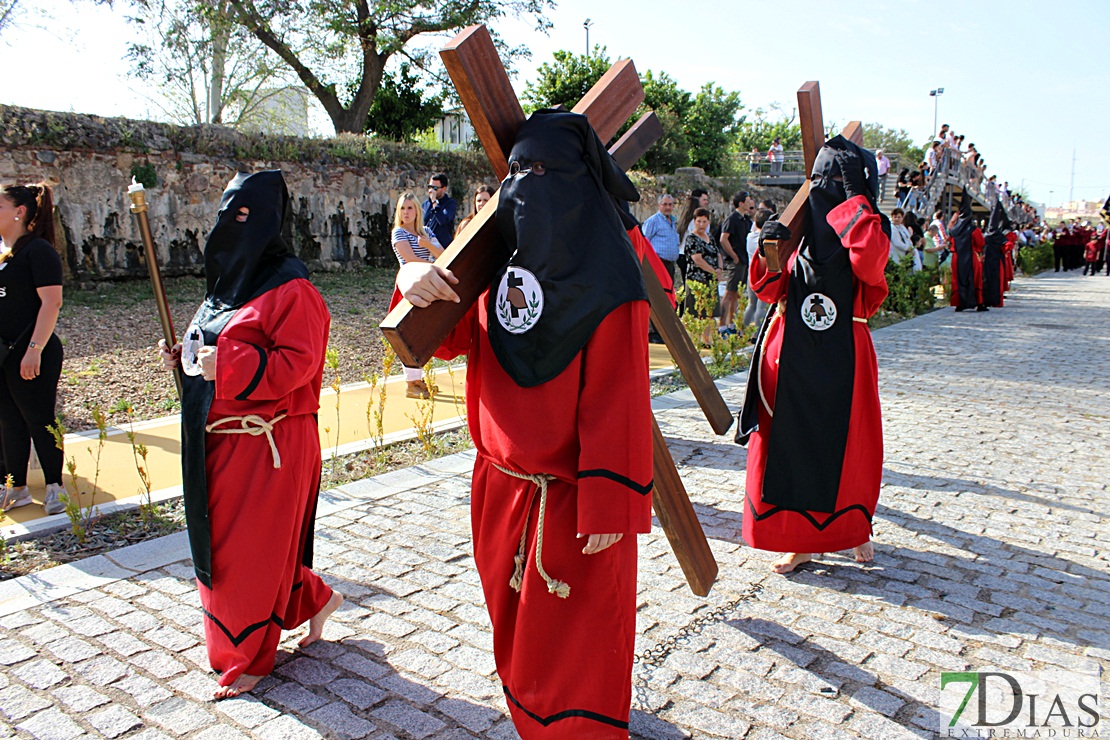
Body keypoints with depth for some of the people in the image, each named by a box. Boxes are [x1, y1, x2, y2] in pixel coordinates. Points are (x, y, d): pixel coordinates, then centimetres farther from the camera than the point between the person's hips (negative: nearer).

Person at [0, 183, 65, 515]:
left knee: (39, 420, 1)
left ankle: (55, 487, 14)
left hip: (31, 356, -8)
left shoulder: (38, 250, -12)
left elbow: (51, 302, -19)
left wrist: (34, 349, -24)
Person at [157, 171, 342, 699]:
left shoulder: (290, 288, -14)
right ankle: (314, 599, 35)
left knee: (250, 548, 3)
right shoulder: (229, 279, 13)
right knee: (224, 539, 17)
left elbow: (298, 362, -22)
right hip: (218, 439, 9)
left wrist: (226, 365, -28)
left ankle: (247, 658, 23)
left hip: (266, 443, -9)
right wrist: (185, 357, 4)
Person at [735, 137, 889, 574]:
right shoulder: (804, 230, 11)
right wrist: (769, 253, -12)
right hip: (794, 353, 4)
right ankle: (801, 539, 17)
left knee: (846, 444, 7)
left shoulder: (869, 229, -1)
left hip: (839, 357, -4)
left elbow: (869, 262, -26)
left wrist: (852, 199, -16)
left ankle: (853, 525, 31)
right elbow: (771, 289, 7)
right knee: (790, 443, 4)